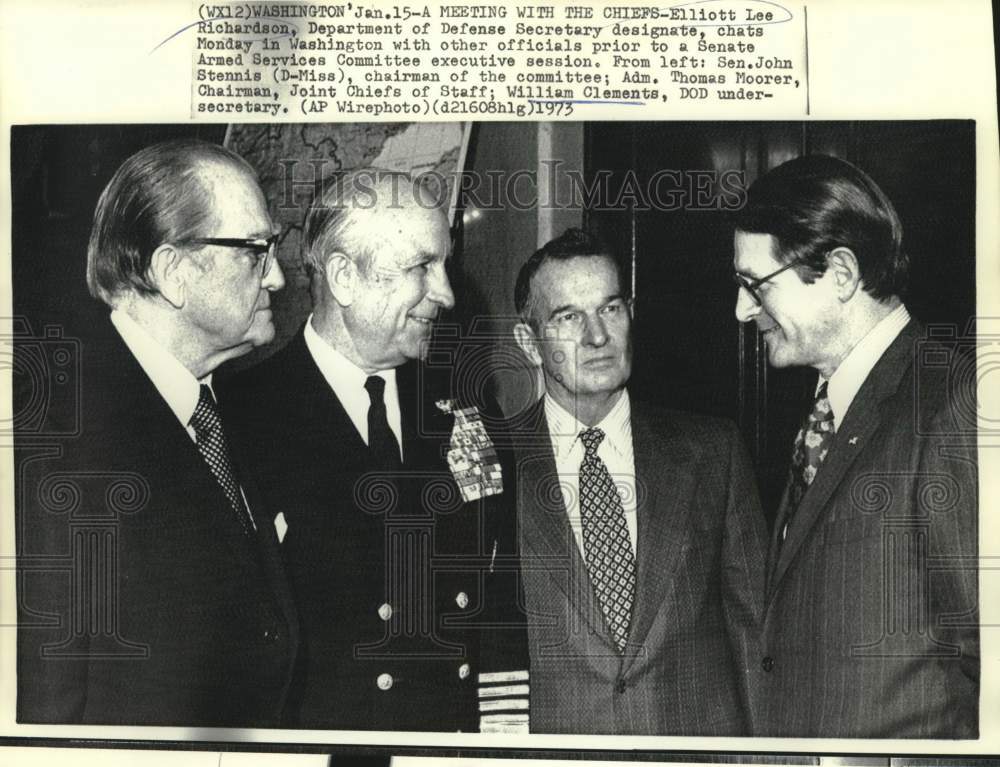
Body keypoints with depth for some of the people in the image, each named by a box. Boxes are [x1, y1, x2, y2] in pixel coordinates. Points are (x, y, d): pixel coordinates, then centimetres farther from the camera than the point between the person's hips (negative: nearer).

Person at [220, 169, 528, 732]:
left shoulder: (467, 417, 2)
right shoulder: (242, 418, -13)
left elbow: (503, 619, 3)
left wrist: (506, 727, -4)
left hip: (460, 734, 4)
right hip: (316, 729, -4)